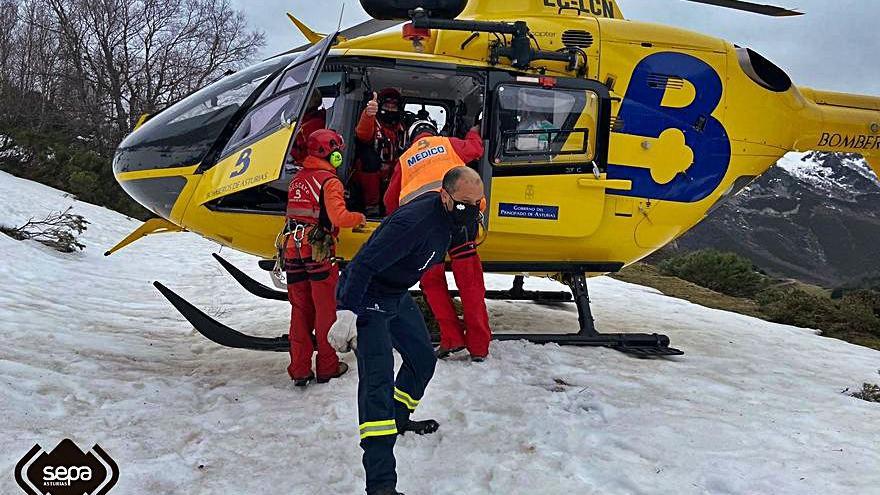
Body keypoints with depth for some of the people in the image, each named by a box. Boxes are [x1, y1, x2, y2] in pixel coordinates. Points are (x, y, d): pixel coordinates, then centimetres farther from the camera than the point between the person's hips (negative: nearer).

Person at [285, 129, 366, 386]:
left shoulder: (297, 179, 12)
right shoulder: (329, 181, -9)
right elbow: (338, 217, -19)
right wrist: (359, 218, -3)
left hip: (293, 250, 6)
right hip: (319, 251, -6)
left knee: (300, 310, 11)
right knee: (325, 310, 7)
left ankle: (299, 370, 13)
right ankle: (327, 367, 14)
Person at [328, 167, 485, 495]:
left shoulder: (448, 215, -3)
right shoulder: (415, 222, -32)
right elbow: (364, 264, -34)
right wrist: (346, 316, -39)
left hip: (396, 295, 10)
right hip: (365, 298, -9)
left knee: (423, 358, 21)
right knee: (378, 379, -20)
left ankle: (399, 419, 48)